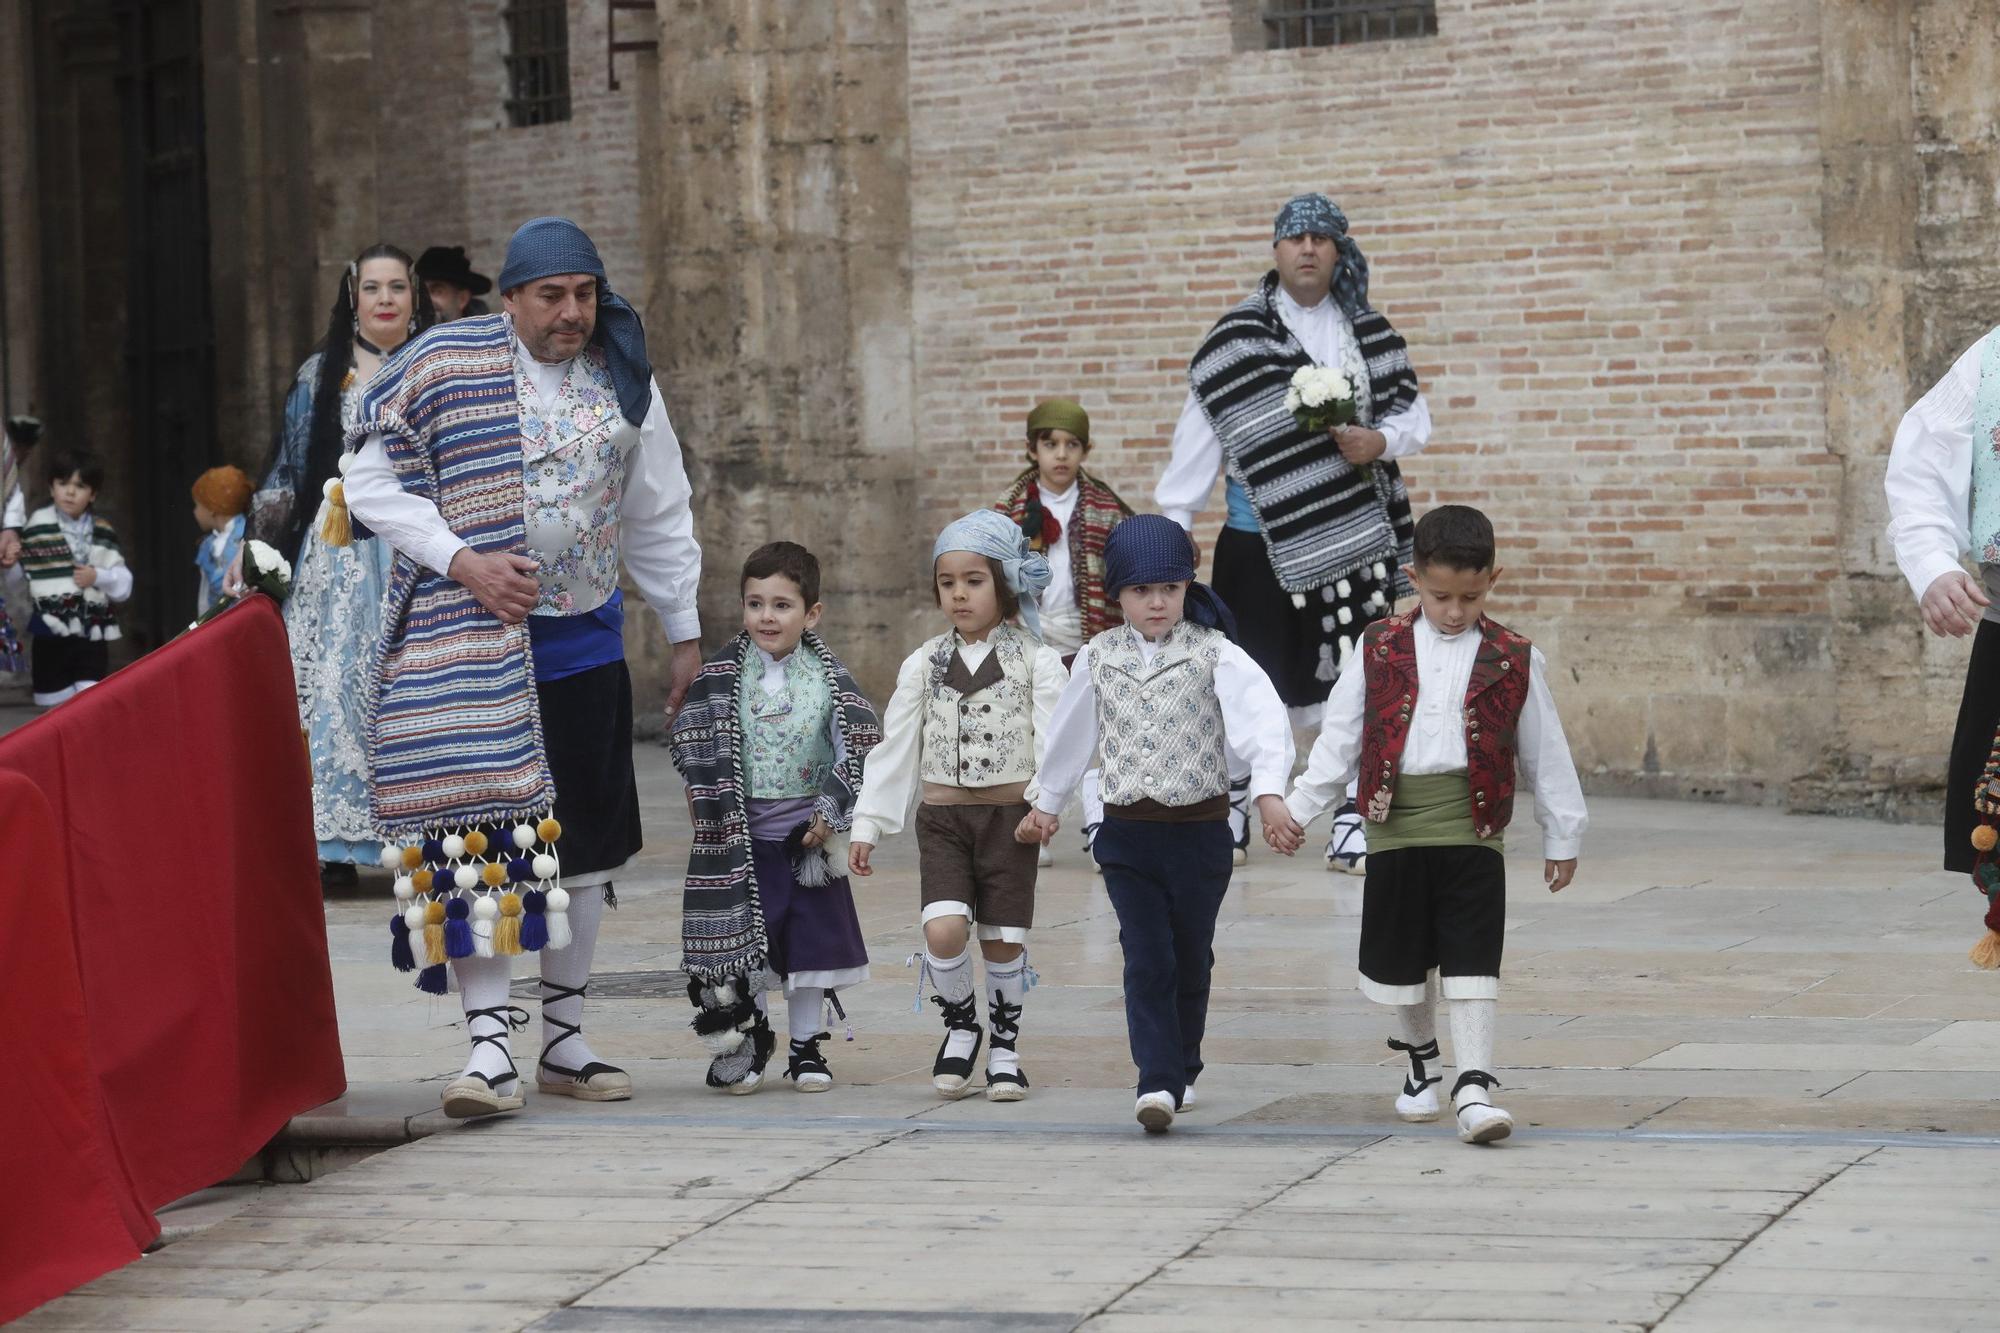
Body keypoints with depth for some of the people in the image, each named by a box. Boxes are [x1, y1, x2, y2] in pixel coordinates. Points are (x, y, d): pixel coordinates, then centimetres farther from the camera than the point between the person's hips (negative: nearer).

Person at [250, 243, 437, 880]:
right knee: (334, 681, -7)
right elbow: (289, 470, 11)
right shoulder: (321, 375, 10)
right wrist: (255, 550, 5)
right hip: (339, 557, 0)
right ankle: (334, 845, -6)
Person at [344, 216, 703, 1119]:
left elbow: (659, 514, 17)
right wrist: (465, 562, -14)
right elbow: (373, 484, -2)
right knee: (477, 830, -14)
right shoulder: (445, 366, -4)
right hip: (467, 638, -4)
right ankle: (489, 1044, -15)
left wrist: (686, 635, 17)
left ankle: (563, 1038, 19)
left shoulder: (624, 381, 8)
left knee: (584, 839, 8)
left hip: (583, 641, 5)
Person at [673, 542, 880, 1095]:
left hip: (806, 839, 1)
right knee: (740, 945, 0)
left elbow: (857, 748, -1)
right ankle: (744, 1046, 15)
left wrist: (830, 812, -7)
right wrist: (711, 811, -8)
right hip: (740, 839, -1)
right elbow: (693, 746, -1)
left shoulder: (828, 678, -2)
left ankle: (805, 1049, 20)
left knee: (810, 942, 7)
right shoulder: (722, 678, -3)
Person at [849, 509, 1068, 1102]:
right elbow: (894, 747, 9)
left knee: (1002, 939, 2)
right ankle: (960, 1025, 9)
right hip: (942, 816, 1)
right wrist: (868, 824, 7)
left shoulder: (1035, 661, -1)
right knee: (944, 930, -16)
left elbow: (1054, 739, -7)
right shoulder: (924, 663, 7)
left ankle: (1004, 1046, 22)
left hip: (1010, 815, -1)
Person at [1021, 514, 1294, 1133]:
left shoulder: (1214, 652, -7)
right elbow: (1071, 734, 18)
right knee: (1147, 960, -9)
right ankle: (1158, 1083, -13)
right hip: (1127, 833, 1)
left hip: (1200, 831, -1)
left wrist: (1270, 790, -34)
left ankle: (1181, 1071, 29)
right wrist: (1046, 802, 29)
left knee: (1190, 960, 11)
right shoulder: (1099, 657, 3)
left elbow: (1261, 717, -19)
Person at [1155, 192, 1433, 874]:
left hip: (1354, 536, 2)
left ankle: (1351, 825, 7)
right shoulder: (1238, 337, 0)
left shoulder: (1369, 333, 9)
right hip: (1262, 540, -2)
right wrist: (1171, 525, -5)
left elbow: (1414, 415, 11)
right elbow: (1199, 437, -2)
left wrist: (1380, 442, -11)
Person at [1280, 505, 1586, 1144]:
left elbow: (1545, 752, 8)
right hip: (1396, 829, 2)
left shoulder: (1513, 660, 2)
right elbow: (1340, 735, 6)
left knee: (1470, 965, -8)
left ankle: (1474, 1087, -10)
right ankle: (1420, 1059, 35)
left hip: (1473, 833, -2)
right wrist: (1299, 806, 1)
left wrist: (1561, 836, 12)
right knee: (1401, 961, 12)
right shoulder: (1381, 649, 4)